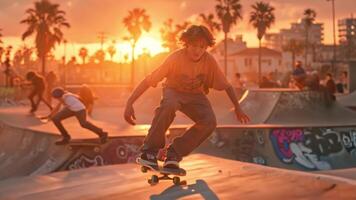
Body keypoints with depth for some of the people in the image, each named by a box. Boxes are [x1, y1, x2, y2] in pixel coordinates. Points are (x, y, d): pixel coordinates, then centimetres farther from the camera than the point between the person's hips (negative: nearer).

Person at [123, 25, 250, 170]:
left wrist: (237, 108, -2)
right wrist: (129, 103, -33)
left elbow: (227, 86, -5)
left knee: (210, 121, -25)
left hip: (195, 95, 3)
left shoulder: (209, 61, -20)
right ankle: (149, 150, -23)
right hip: (173, 91, -3)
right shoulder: (176, 58, -28)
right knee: (169, 105, -39)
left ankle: (174, 152, -9)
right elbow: (149, 80, -27)